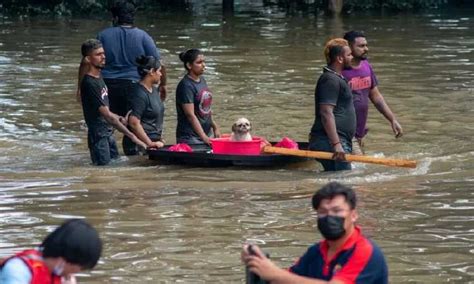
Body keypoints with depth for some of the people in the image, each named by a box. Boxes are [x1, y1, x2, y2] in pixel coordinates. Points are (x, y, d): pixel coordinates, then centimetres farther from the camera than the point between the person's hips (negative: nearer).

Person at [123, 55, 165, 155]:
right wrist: (150, 144, -19)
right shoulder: (139, 94, -16)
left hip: (154, 142, 9)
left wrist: (159, 139, 18)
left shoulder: (154, 90, 14)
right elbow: (134, 123, -23)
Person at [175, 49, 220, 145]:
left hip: (206, 135, 8)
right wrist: (203, 137, -21)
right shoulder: (186, 85, -14)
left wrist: (215, 127, 16)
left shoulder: (201, 80, 13)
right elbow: (190, 115, -18)